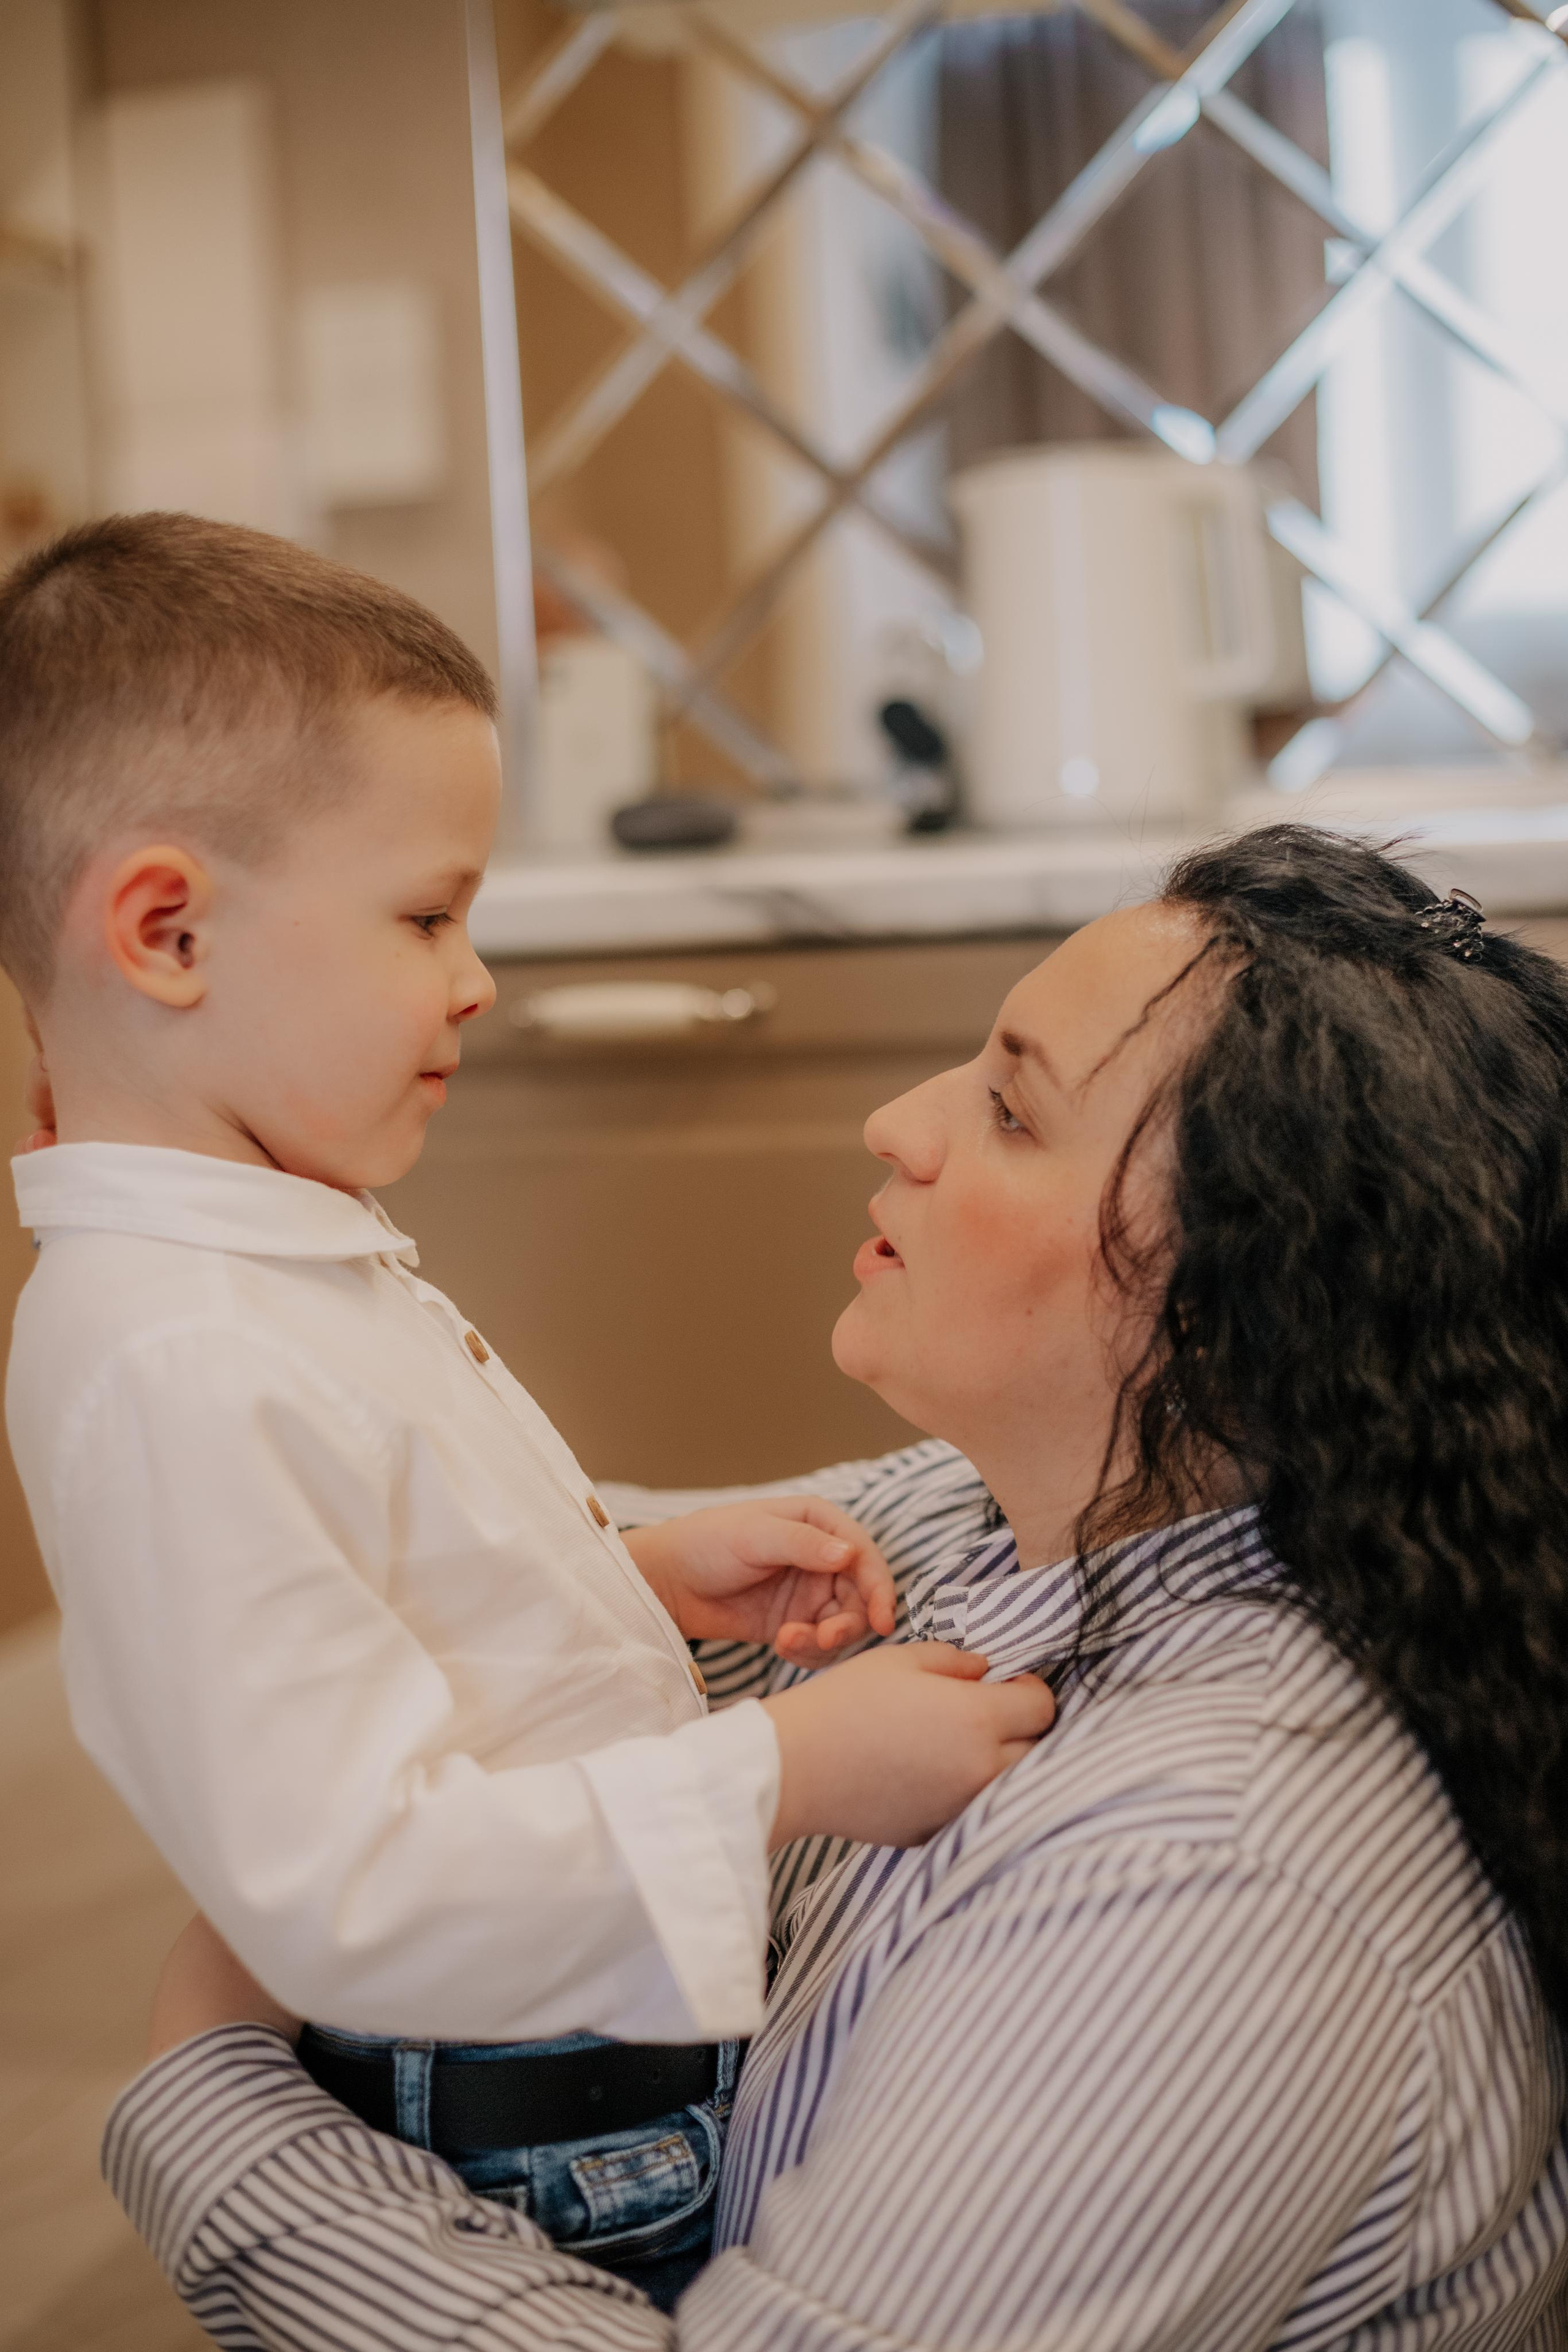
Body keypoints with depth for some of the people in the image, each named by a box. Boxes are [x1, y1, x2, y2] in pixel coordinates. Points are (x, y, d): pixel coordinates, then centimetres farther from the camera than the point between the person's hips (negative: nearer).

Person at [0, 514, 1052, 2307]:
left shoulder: (277, 1258, 4)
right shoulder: (180, 1375, -29)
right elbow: (349, 1890, -31)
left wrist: (653, 1576, 3)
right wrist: (785, 1772, -28)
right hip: (551, 2162, -9)